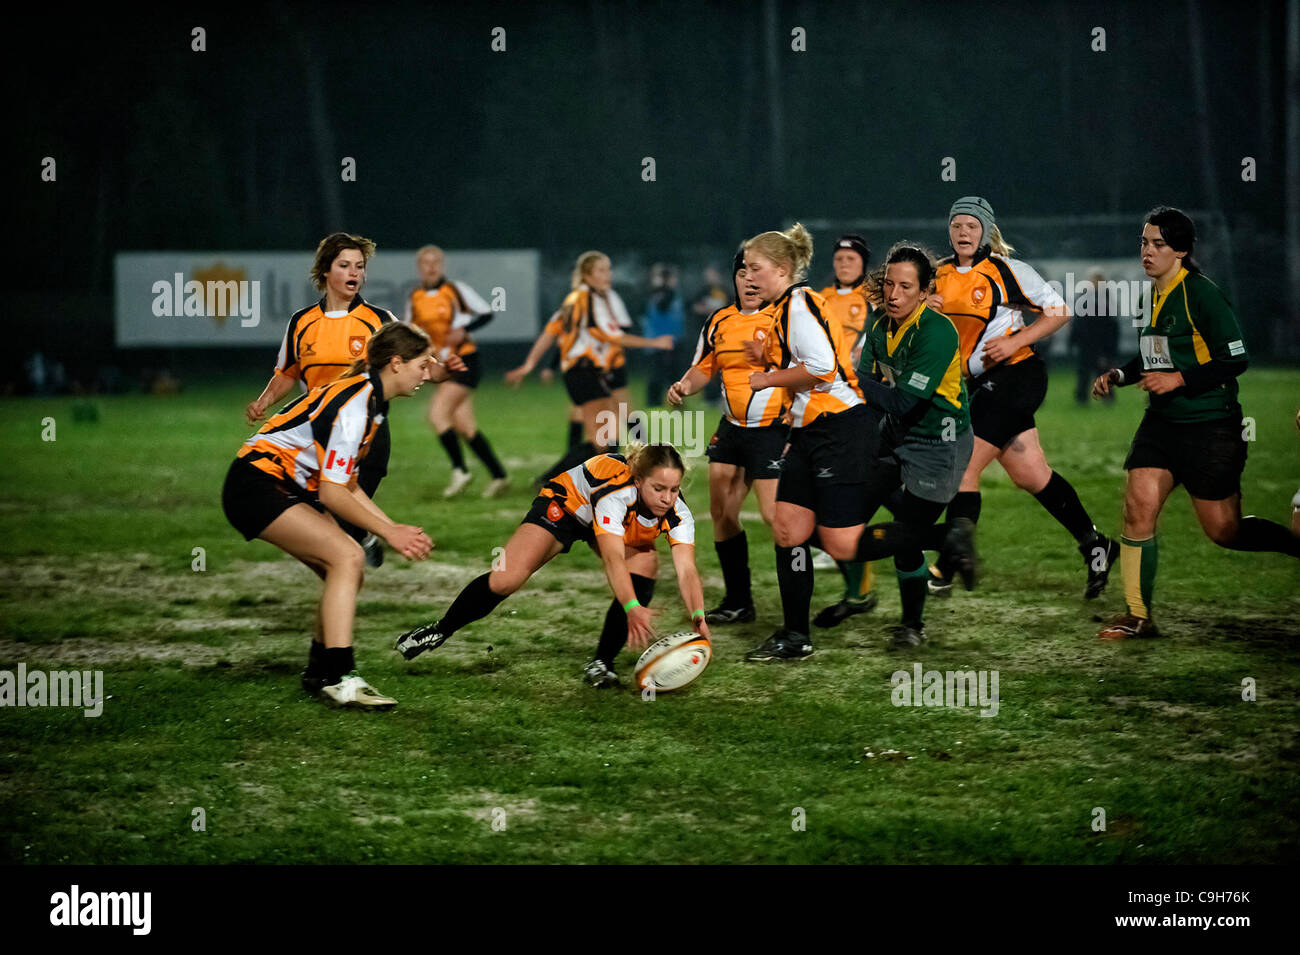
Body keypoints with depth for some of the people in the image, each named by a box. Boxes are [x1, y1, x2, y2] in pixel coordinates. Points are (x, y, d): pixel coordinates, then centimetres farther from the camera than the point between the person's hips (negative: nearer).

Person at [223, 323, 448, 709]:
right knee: (347, 557, -22)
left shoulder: (370, 397, 9)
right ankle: (338, 678, -26)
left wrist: (394, 528, 6)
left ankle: (318, 674, 21)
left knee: (348, 573, 5)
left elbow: (347, 484, 13)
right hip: (256, 485, -10)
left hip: (292, 487, 10)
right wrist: (389, 532, -17)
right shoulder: (354, 405, -22)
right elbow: (332, 493, -22)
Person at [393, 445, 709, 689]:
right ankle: (440, 631, 10)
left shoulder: (677, 513, -30)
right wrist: (631, 608, -68)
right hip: (567, 505, -4)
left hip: (624, 530, 4)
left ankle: (601, 663, -9)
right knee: (503, 581, -16)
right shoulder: (615, 491, -43)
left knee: (645, 565, -25)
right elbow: (613, 561, -53)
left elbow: (686, 571, -37)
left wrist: (697, 615, -55)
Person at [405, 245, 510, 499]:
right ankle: (499, 476, 12)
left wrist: (463, 329, -17)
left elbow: (486, 313, -3)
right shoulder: (414, 299, 8)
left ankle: (460, 470, -6)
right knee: (464, 426, 4)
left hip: (464, 361, -6)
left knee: (437, 415, -17)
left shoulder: (456, 290, -7)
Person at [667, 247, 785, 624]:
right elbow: (704, 367, 19)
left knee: (775, 515, -13)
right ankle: (737, 603, 20)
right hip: (731, 428, 7)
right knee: (722, 512, 8)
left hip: (774, 428, -7)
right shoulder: (720, 321, 9)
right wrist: (685, 386, 0)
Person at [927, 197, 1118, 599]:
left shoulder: (1006, 270, -6)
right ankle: (1094, 544, 20)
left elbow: (1059, 310, -3)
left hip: (1015, 375, -6)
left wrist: (1015, 340, -13)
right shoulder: (939, 276, 10)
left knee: (963, 466, -13)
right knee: (1031, 475, 7)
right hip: (980, 385, 6)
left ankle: (950, 565, -10)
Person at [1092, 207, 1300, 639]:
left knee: (1225, 531, 2)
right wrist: (1119, 374, 10)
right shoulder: (1153, 294, 10)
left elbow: (1236, 359, -16)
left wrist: (1179, 379, -20)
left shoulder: (1201, 294, -15)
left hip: (1210, 426, -7)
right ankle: (1138, 616, -1)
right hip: (1161, 423, 7)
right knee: (1138, 507, -9)